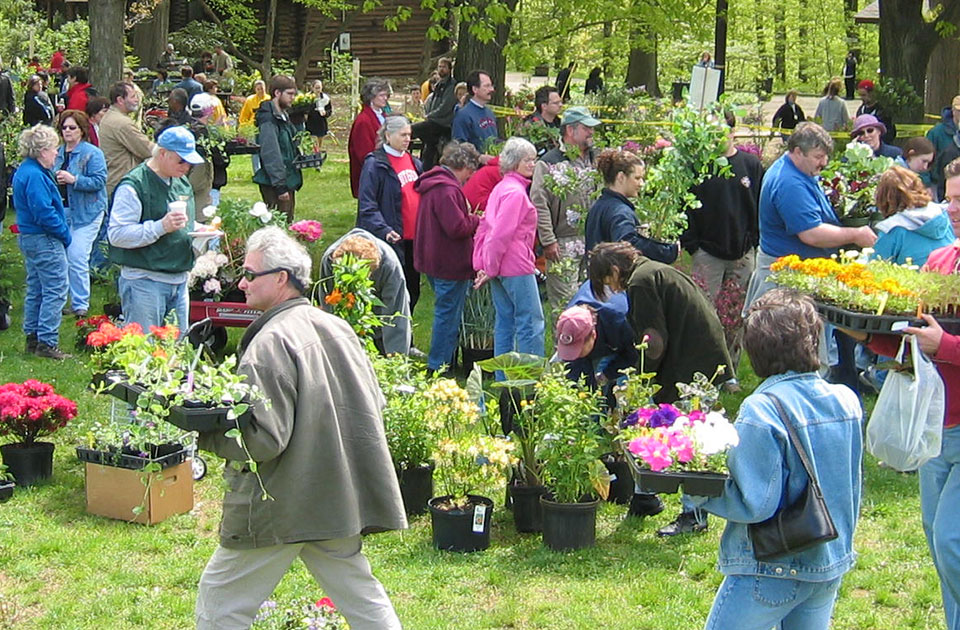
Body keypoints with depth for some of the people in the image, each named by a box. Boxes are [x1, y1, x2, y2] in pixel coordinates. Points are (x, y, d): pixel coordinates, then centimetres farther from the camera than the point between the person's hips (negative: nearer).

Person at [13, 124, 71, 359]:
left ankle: (32, 338, 23)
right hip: (44, 240, -11)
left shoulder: (23, 171, 12)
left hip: (28, 237, 11)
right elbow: (44, 213, -24)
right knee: (55, 291, -6)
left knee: (36, 290, 17)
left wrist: (62, 232, 14)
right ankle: (47, 342, -6)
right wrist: (64, 234, -12)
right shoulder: (35, 176, -21)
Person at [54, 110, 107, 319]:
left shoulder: (92, 154, -6)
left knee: (77, 258, -11)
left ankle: (80, 305, -4)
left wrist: (74, 180, -23)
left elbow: (99, 181, -15)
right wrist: (54, 179, 1)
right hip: (61, 211, 6)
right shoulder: (58, 153, 14)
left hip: (85, 213, -6)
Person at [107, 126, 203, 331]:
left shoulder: (182, 183, 16)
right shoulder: (134, 186, -11)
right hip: (145, 282, -8)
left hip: (179, 281, 8)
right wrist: (161, 227, -26)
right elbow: (117, 234, -19)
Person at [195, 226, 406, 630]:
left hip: (283, 504, -8)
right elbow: (374, 403, 15)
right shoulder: (337, 328, 6)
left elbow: (263, 439, -23)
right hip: (341, 498, 8)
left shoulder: (270, 344, -18)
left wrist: (200, 431, -14)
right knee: (360, 596, 16)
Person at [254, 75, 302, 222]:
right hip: (274, 184, -10)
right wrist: (280, 186, -24)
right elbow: (270, 155, -22)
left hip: (288, 181, 10)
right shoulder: (268, 120, -18)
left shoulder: (283, 116, 14)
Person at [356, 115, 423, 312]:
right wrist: (383, 229, -26)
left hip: (414, 237, 8)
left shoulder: (414, 163, 14)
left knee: (412, 291, 13)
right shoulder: (375, 164, -10)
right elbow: (367, 205, -14)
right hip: (392, 238, -8)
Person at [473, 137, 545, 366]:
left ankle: (503, 380, 15)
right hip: (516, 266, -10)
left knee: (504, 323, 12)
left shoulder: (500, 188, 15)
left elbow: (484, 227, 17)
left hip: (498, 268, 10)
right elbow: (502, 233, -19)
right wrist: (490, 268, -14)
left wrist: (482, 264, 14)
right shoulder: (516, 192, -14)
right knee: (532, 322, -5)